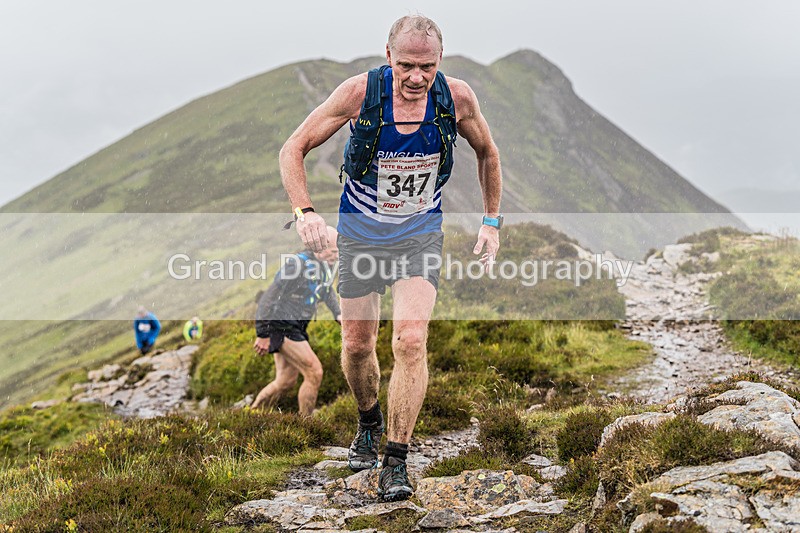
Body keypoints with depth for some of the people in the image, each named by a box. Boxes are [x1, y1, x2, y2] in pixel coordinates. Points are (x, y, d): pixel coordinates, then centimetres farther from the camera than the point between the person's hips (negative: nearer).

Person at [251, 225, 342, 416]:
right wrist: (263, 334, -22)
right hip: (281, 326, -9)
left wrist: (338, 314, 6)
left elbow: (327, 291, 24)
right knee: (314, 372, -11)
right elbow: (271, 297, -23)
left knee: (286, 381, 13)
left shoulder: (326, 264, 4)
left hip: (295, 327, 9)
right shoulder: (298, 264, -24)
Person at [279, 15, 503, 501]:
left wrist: (492, 220, 5)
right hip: (361, 235, 1)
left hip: (421, 234, 0)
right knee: (357, 344, 10)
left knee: (411, 341, -18)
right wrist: (304, 211, -27)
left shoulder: (457, 97, -17)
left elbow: (487, 153, 6)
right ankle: (369, 423, 41)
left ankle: (396, 461, -7)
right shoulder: (360, 92, -21)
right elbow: (294, 149, -12)